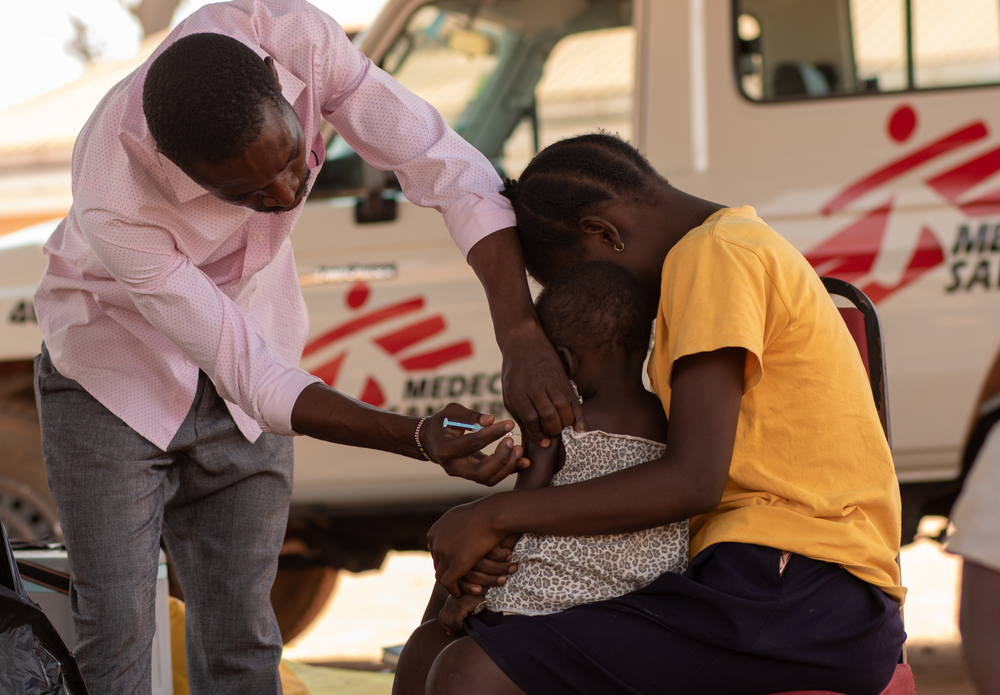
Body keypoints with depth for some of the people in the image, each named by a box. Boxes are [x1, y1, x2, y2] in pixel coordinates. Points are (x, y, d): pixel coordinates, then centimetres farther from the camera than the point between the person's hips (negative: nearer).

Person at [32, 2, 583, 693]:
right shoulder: (112, 202, -37)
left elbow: (445, 166, -25)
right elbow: (245, 371, -32)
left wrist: (523, 338, -38)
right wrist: (421, 440, -42)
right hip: (115, 371, -4)